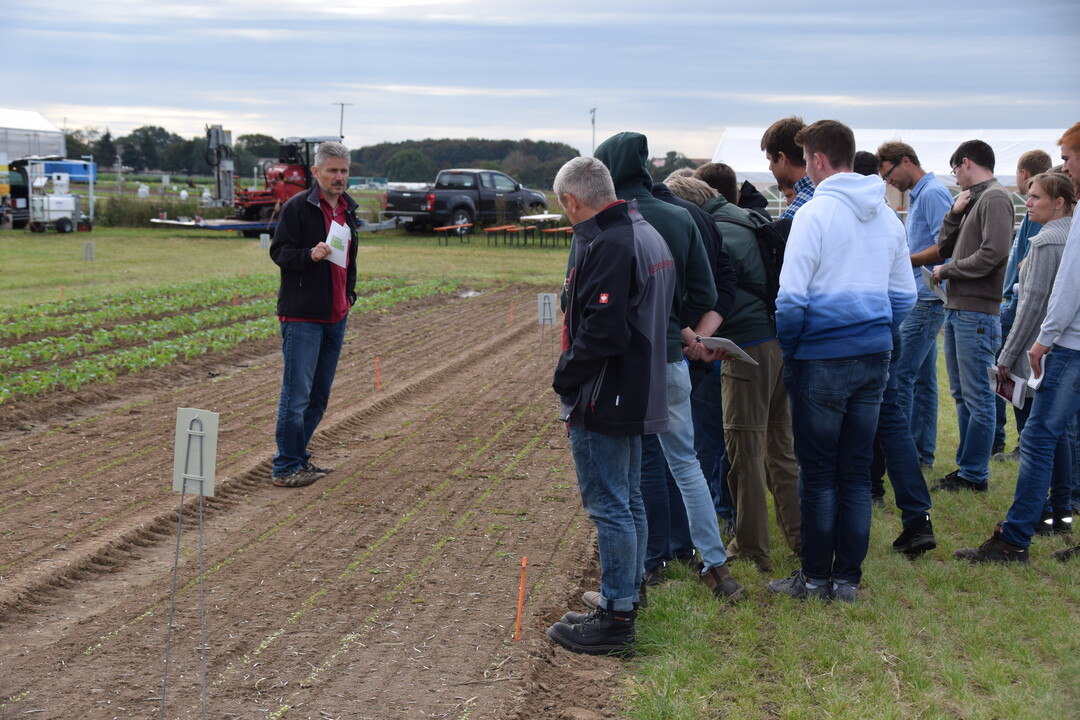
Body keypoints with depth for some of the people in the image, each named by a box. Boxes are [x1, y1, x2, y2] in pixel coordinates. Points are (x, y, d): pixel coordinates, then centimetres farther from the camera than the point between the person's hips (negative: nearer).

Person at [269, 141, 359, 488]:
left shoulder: (348, 208, 14)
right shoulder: (297, 207, -9)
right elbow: (279, 251, -10)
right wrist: (310, 254, -27)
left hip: (336, 316, 8)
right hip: (302, 315, -8)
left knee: (319, 395, 13)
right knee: (297, 394, -8)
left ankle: (298, 457, 24)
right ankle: (285, 468, -2)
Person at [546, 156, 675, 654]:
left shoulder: (606, 247, -19)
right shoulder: (648, 235, 13)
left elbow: (602, 331, -26)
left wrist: (565, 379, -14)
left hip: (604, 400, -10)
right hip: (640, 397, 10)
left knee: (609, 507, -3)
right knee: (629, 503, 17)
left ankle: (615, 617, 3)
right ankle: (626, 602, 27)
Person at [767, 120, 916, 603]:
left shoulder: (815, 213, -12)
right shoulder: (887, 216, 9)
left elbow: (792, 298, -14)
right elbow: (904, 295, 14)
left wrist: (788, 348, 0)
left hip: (823, 360, -6)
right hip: (875, 359, 6)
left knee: (817, 472, 4)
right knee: (856, 469, 11)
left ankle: (816, 577, 12)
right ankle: (848, 577, 16)